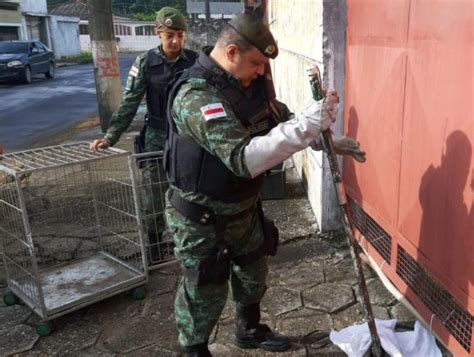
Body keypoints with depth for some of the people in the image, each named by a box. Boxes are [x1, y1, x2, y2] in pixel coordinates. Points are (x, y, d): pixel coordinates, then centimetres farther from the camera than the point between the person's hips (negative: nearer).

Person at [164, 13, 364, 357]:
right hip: (201, 217, -8)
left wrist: (324, 134, -5)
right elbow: (243, 158, -39)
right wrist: (308, 123, -39)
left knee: (253, 272, 25)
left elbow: (279, 123, 11)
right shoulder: (196, 95, -30)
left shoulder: (248, 83, -1)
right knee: (206, 291, 9)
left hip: (243, 206, 8)